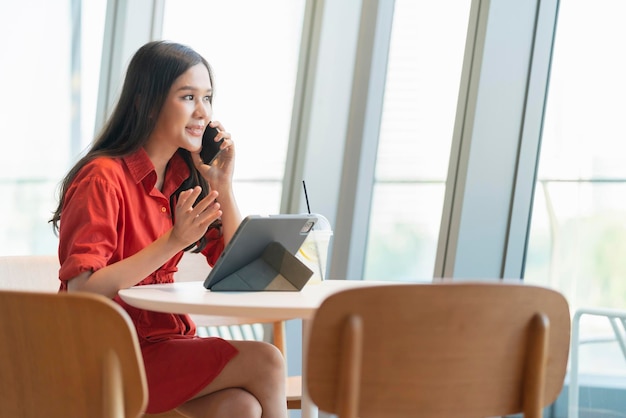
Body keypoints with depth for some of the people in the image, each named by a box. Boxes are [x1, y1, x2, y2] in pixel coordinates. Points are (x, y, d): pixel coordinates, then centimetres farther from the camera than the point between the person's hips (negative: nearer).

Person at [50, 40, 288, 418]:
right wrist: (172, 242, -25)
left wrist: (223, 186, -2)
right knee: (265, 362, -20)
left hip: (166, 338, 7)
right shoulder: (104, 177, -13)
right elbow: (81, 289, -22)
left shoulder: (184, 175, 9)